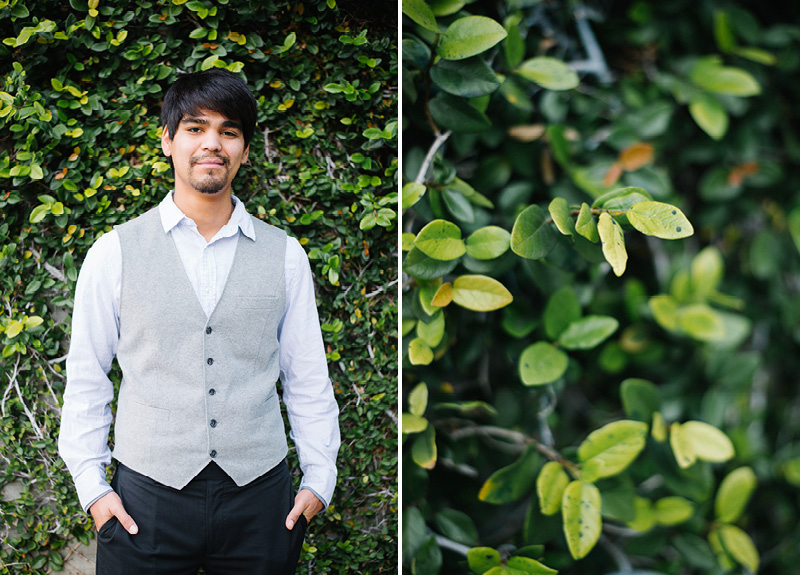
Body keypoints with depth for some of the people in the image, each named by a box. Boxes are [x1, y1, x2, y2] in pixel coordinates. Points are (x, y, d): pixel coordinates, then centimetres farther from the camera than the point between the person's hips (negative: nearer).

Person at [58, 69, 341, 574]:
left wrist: (319, 478, 5)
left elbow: (307, 378, 9)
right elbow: (86, 378, 5)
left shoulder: (285, 256, 5)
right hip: (148, 496, -1)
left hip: (259, 497, 1)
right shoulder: (115, 253, 1)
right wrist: (92, 484, 1)